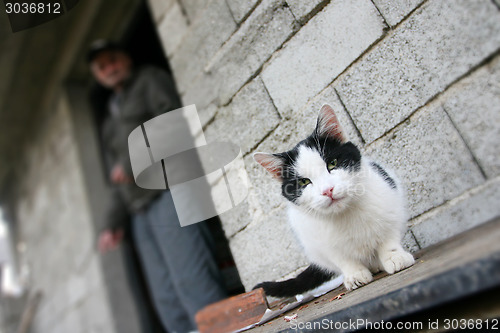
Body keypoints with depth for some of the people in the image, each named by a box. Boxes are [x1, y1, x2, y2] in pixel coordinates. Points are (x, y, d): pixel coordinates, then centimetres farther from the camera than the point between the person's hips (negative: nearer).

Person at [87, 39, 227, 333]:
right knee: (167, 300, -1)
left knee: (191, 283, -18)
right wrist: (114, 223, 24)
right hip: (140, 209, 7)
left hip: (168, 190, -7)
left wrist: (132, 162, -7)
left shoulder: (149, 78, 15)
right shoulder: (111, 121, 34)